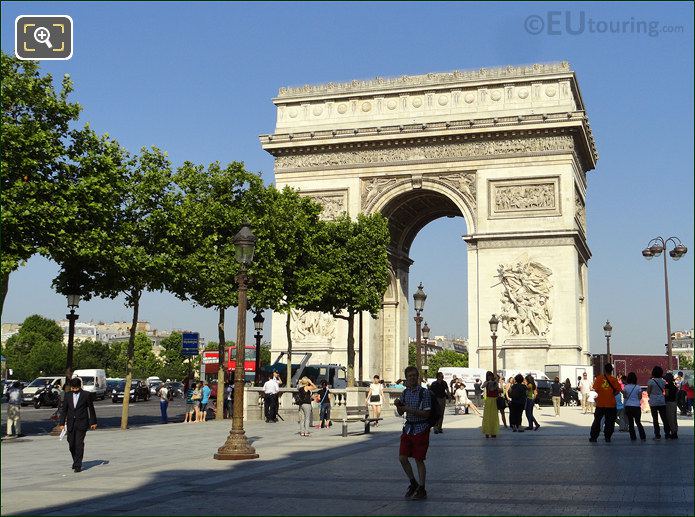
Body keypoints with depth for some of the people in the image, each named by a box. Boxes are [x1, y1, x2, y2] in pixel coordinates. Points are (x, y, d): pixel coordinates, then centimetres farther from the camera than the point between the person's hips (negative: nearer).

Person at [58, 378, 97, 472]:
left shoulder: (86, 395, -1)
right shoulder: (68, 396, 8)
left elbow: (91, 409, 3)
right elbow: (64, 410, 11)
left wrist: (93, 422, 3)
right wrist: (62, 423, 5)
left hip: (81, 423, -4)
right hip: (71, 423, 4)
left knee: (79, 444, -7)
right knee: (71, 444, 7)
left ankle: (78, 465, -3)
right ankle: (76, 461, 28)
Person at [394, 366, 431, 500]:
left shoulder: (424, 392, -11)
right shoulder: (405, 392, 7)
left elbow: (426, 413, -14)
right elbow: (401, 413, 13)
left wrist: (411, 410, -24)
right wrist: (398, 405, -9)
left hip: (421, 429, -6)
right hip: (408, 427, 6)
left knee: (418, 460, 0)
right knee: (402, 457, 3)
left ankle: (421, 489, 13)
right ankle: (413, 483, 22)